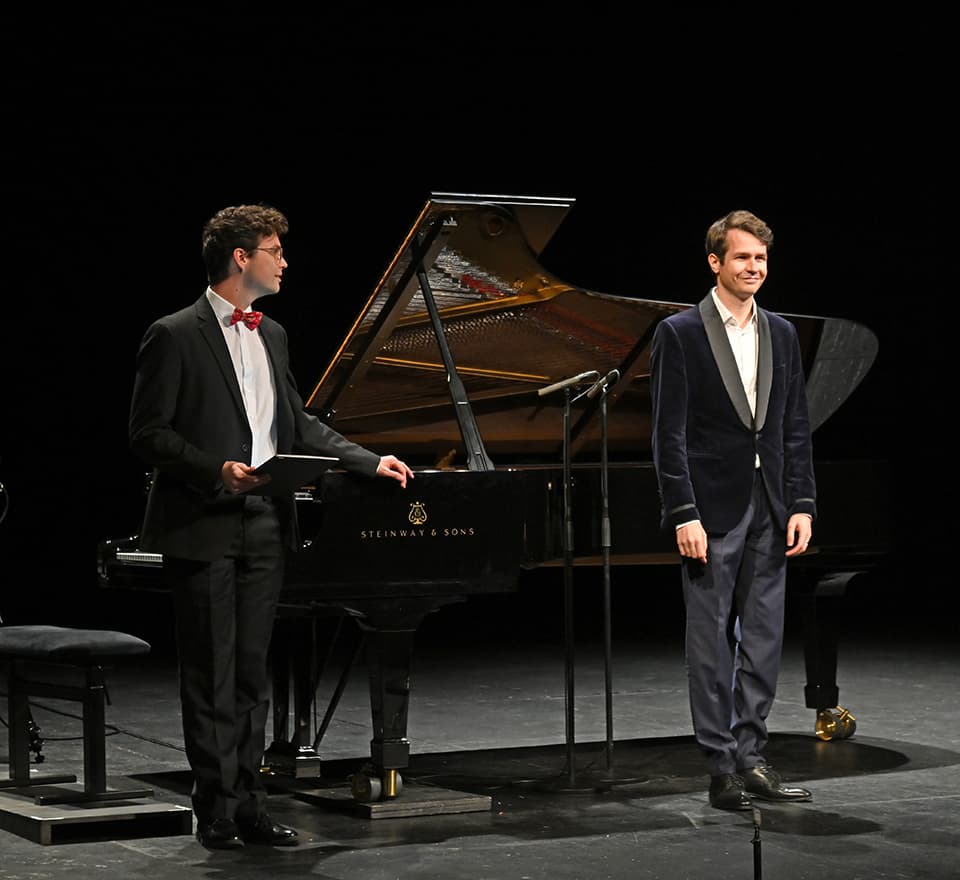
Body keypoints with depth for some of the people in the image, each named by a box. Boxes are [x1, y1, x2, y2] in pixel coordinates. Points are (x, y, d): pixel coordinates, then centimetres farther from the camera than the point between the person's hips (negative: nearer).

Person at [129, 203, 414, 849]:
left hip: (264, 525, 7)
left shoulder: (270, 335, 15)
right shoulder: (176, 336, -7)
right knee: (212, 673, -1)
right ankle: (218, 812, 5)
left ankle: (249, 803, 14)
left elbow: (299, 425, 23)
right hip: (204, 528, -7)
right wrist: (217, 470, -22)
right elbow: (149, 434, -9)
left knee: (252, 672, 9)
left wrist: (371, 461, 14)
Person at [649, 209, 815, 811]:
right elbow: (669, 433, -8)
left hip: (770, 511, 5)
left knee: (764, 638, 7)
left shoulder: (782, 335, 11)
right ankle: (723, 767, 5)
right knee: (711, 641, 0)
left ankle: (751, 756, 15)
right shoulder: (680, 334, -4)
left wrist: (802, 506, 3)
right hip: (712, 509, -5)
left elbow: (797, 429, 12)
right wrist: (684, 515, -14)